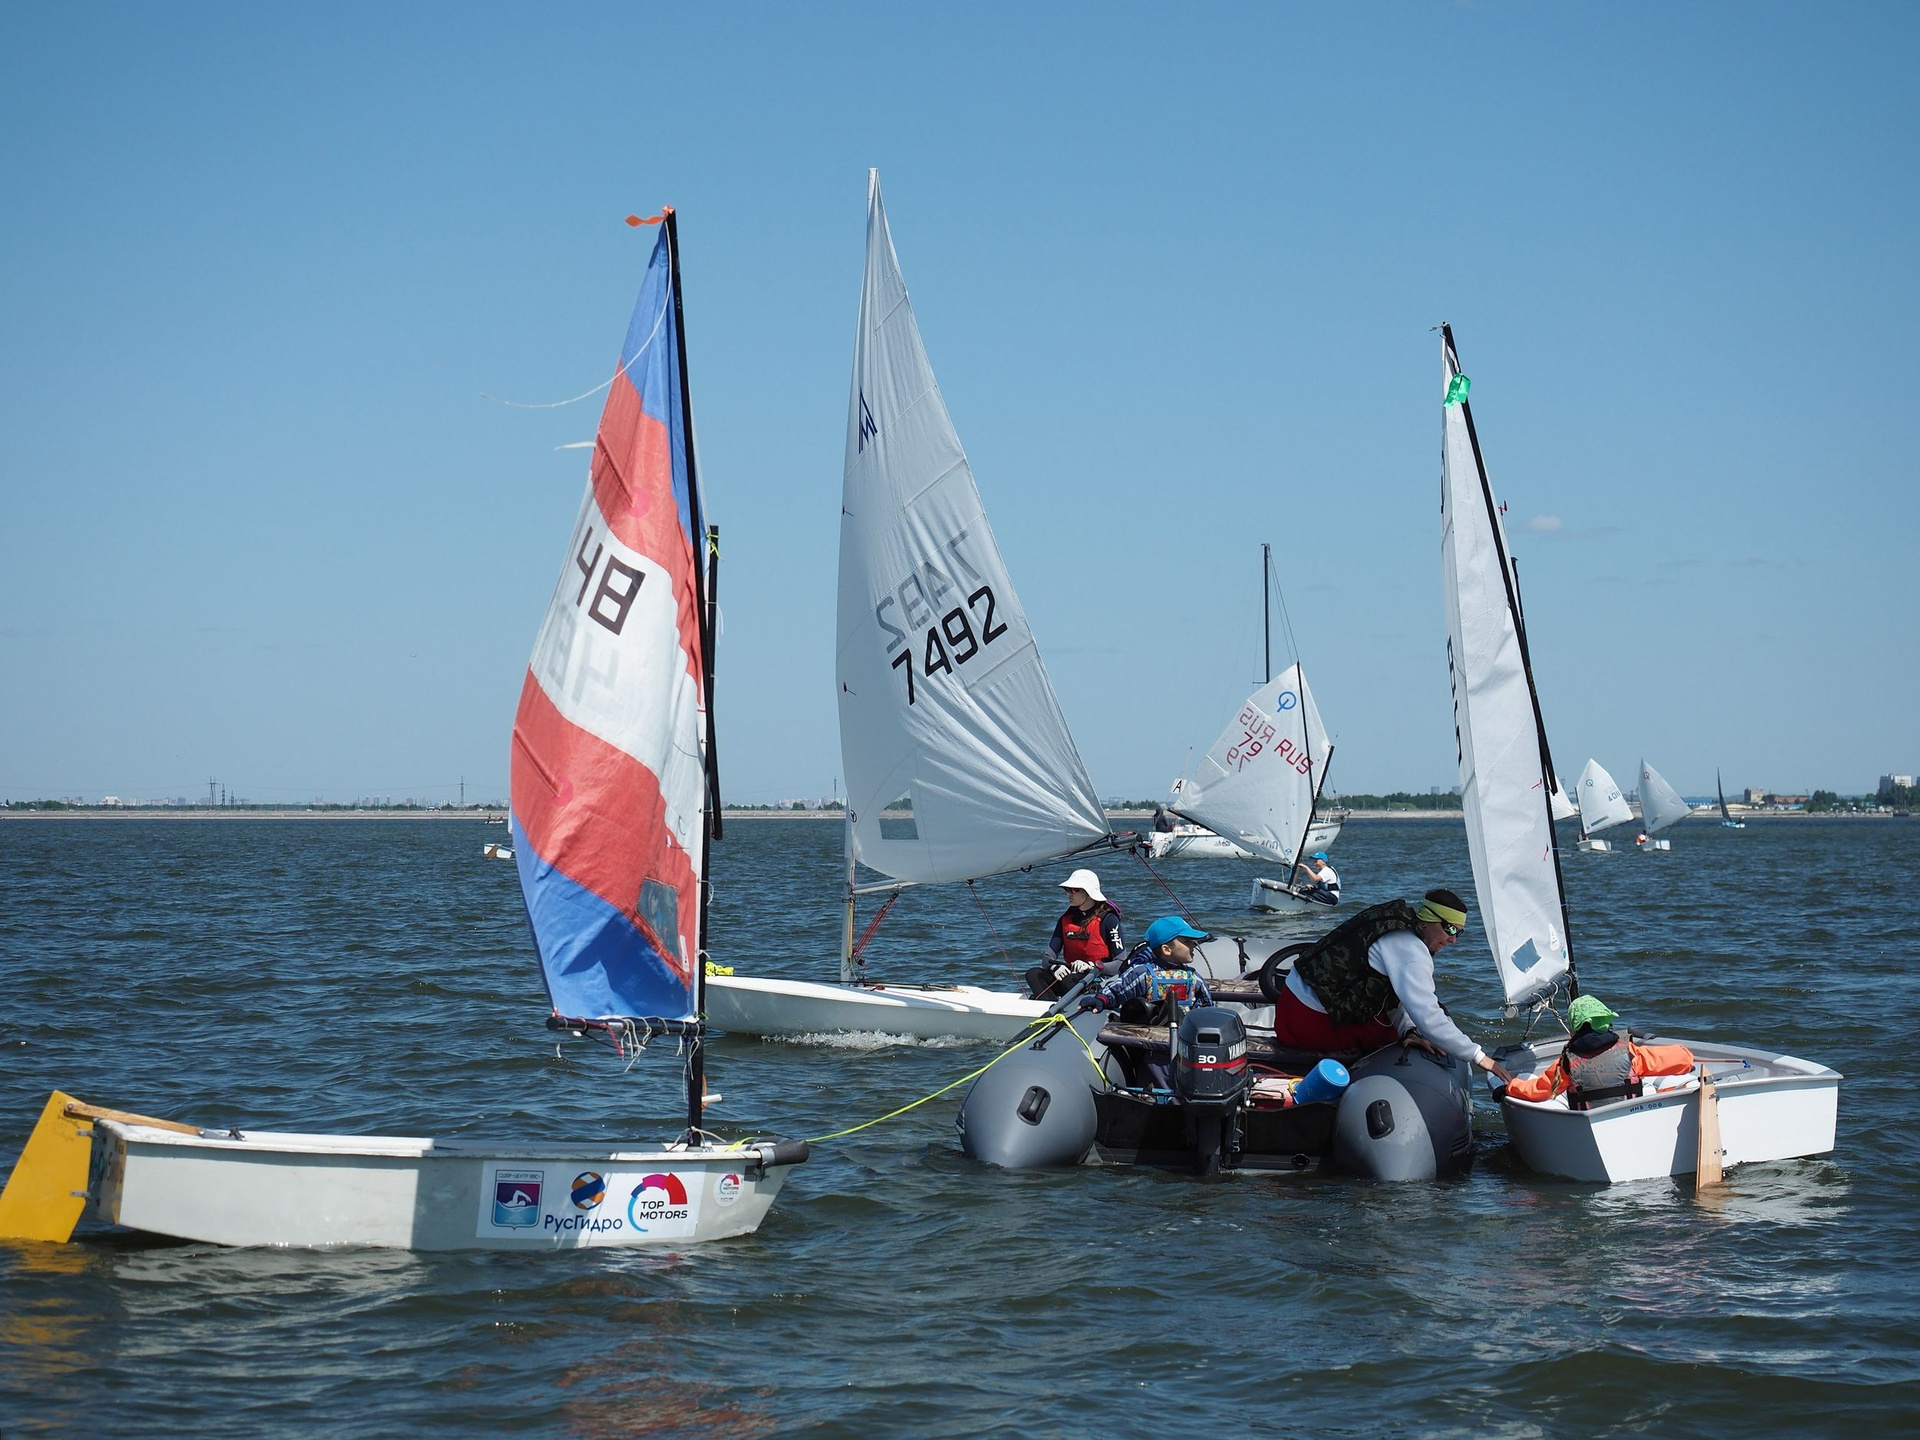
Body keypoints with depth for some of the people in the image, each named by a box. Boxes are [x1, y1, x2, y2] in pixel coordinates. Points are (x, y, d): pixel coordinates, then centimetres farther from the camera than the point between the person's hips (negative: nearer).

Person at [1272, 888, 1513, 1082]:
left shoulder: (1399, 926, 9)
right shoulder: (1411, 951, -22)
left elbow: (1395, 994, 12)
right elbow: (1428, 1018, -28)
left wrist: (1409, 1031, -6)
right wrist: (1478, 1057, -24)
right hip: (1311, 1021, -10)